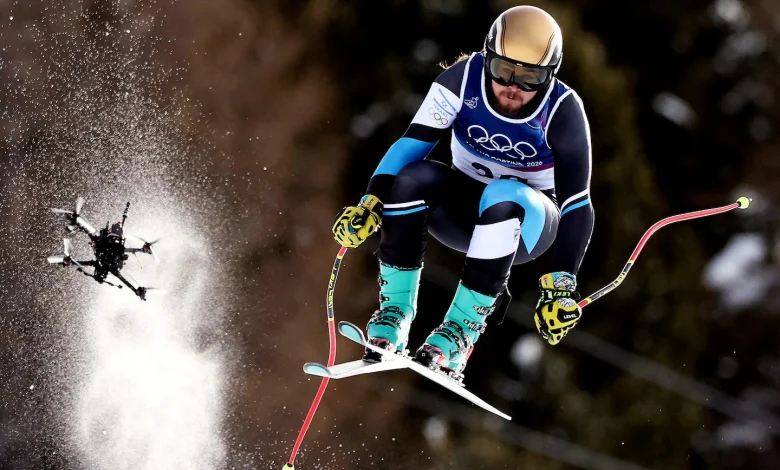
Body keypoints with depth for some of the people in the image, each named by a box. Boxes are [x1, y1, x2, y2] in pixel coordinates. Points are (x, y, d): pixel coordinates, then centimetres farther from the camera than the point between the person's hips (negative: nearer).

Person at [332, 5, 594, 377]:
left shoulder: (563, 112, -22)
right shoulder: (464, 78, -17)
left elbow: (577, 205, -23)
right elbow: (412, 143, -19)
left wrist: (562, 286, -32)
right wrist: (370, 203, -32)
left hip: (528, 224, -2)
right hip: (462, 207, 2)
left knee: (503, 195, -37)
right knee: (415, 177, -29)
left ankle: (463, 327, -34)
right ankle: (395, 310, -22)